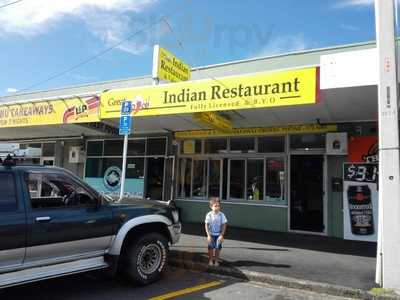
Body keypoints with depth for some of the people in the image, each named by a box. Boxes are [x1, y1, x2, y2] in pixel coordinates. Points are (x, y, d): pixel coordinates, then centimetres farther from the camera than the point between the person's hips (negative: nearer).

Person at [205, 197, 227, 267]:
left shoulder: (222, 215, -11)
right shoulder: (209, 215, -13)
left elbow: (224, 225, -6)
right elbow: (206, 225, -8)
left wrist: (222, 235, -11)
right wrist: (208, 235, -12)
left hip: (219, 234, 1)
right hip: (211, 234, -1)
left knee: (218, 248, 5)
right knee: (211, 248, 7)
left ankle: (216, 260, 24)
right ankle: (210, 260, 25)